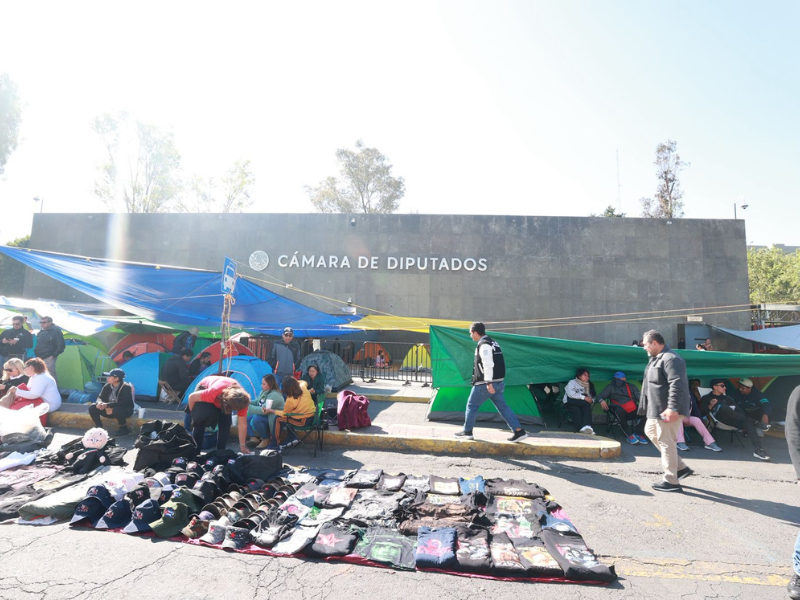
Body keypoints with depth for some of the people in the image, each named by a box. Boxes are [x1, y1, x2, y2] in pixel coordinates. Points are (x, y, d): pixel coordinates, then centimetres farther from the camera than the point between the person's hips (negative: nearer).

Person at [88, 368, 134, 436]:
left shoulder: (126, 387, -21)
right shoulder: (107, 386, -2)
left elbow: (124, 403, -28)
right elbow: (100, 397, 3)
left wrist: (107, 405, -33)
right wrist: (99, 403, -22)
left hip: (125, 411, -6)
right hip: (110, 410, 6)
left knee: (117, 410, -41)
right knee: (92, 407, -11)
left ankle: (124, 429, -16)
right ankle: (99, 427, 4)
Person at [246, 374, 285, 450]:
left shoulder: (274, 395, -24)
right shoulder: (264, 391, 4)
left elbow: (265, 410, -31)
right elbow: (257, 402, 17)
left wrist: (249, 407, -25)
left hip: (274, 419, -9)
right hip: (266, 415, 9)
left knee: (256, 420, -31)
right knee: (246, 417, -4)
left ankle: (266, 440, -10)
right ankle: (254, 438, 1)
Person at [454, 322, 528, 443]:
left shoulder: (483, 344, -15)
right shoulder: (492, 342, 16)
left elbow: (488, 364, -24)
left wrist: (488, 383, -27)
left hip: (485, 383, -9)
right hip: (498, 382, 9)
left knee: (472, 405, 6)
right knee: (502, 406, 9)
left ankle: (467, 432, 16)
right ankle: (519, 431, 2)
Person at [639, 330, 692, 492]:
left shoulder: (670, 359, -18)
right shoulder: (657, 358, 16)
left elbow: (677, 385, -27)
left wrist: (672, 408, -32)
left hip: (667, 410, -11)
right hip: (657, 409, 11)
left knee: (666, 442, -4)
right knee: (650, 432, 21)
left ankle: (671, 481, 7)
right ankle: (680, 467, 26)